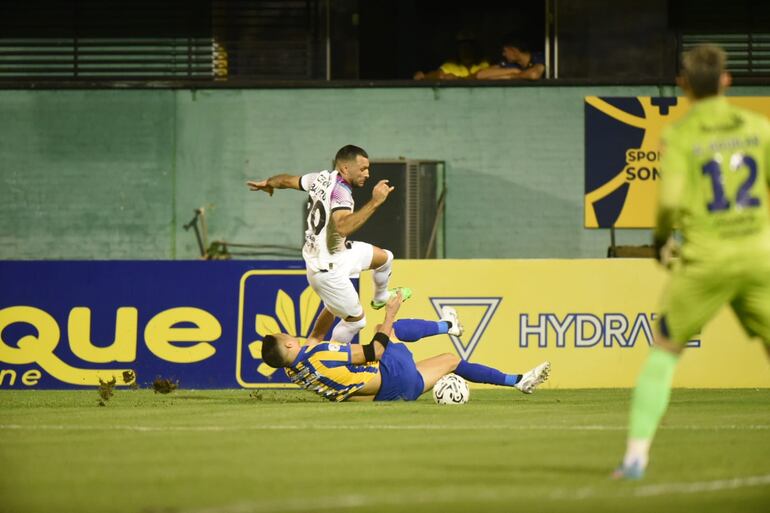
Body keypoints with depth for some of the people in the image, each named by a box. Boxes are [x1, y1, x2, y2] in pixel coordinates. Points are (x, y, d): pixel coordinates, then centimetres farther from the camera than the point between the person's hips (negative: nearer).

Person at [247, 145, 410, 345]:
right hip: (328, 270, -9)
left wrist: (267, 183, 34)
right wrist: (374, 202, -51)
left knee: (384, 257, 22)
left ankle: (381, 298, 50)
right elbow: (343, 227, -49)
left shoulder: (321, 178, -5)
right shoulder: (340, 191, -31)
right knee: (356, 319, 6)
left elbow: (287, 180, 12)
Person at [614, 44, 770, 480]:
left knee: (664, 351, 11)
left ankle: (637, 453, 4)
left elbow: (671, 200, -13)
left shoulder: (679, 134, -2)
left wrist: (660, 236, 7)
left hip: (705, 260, -2)